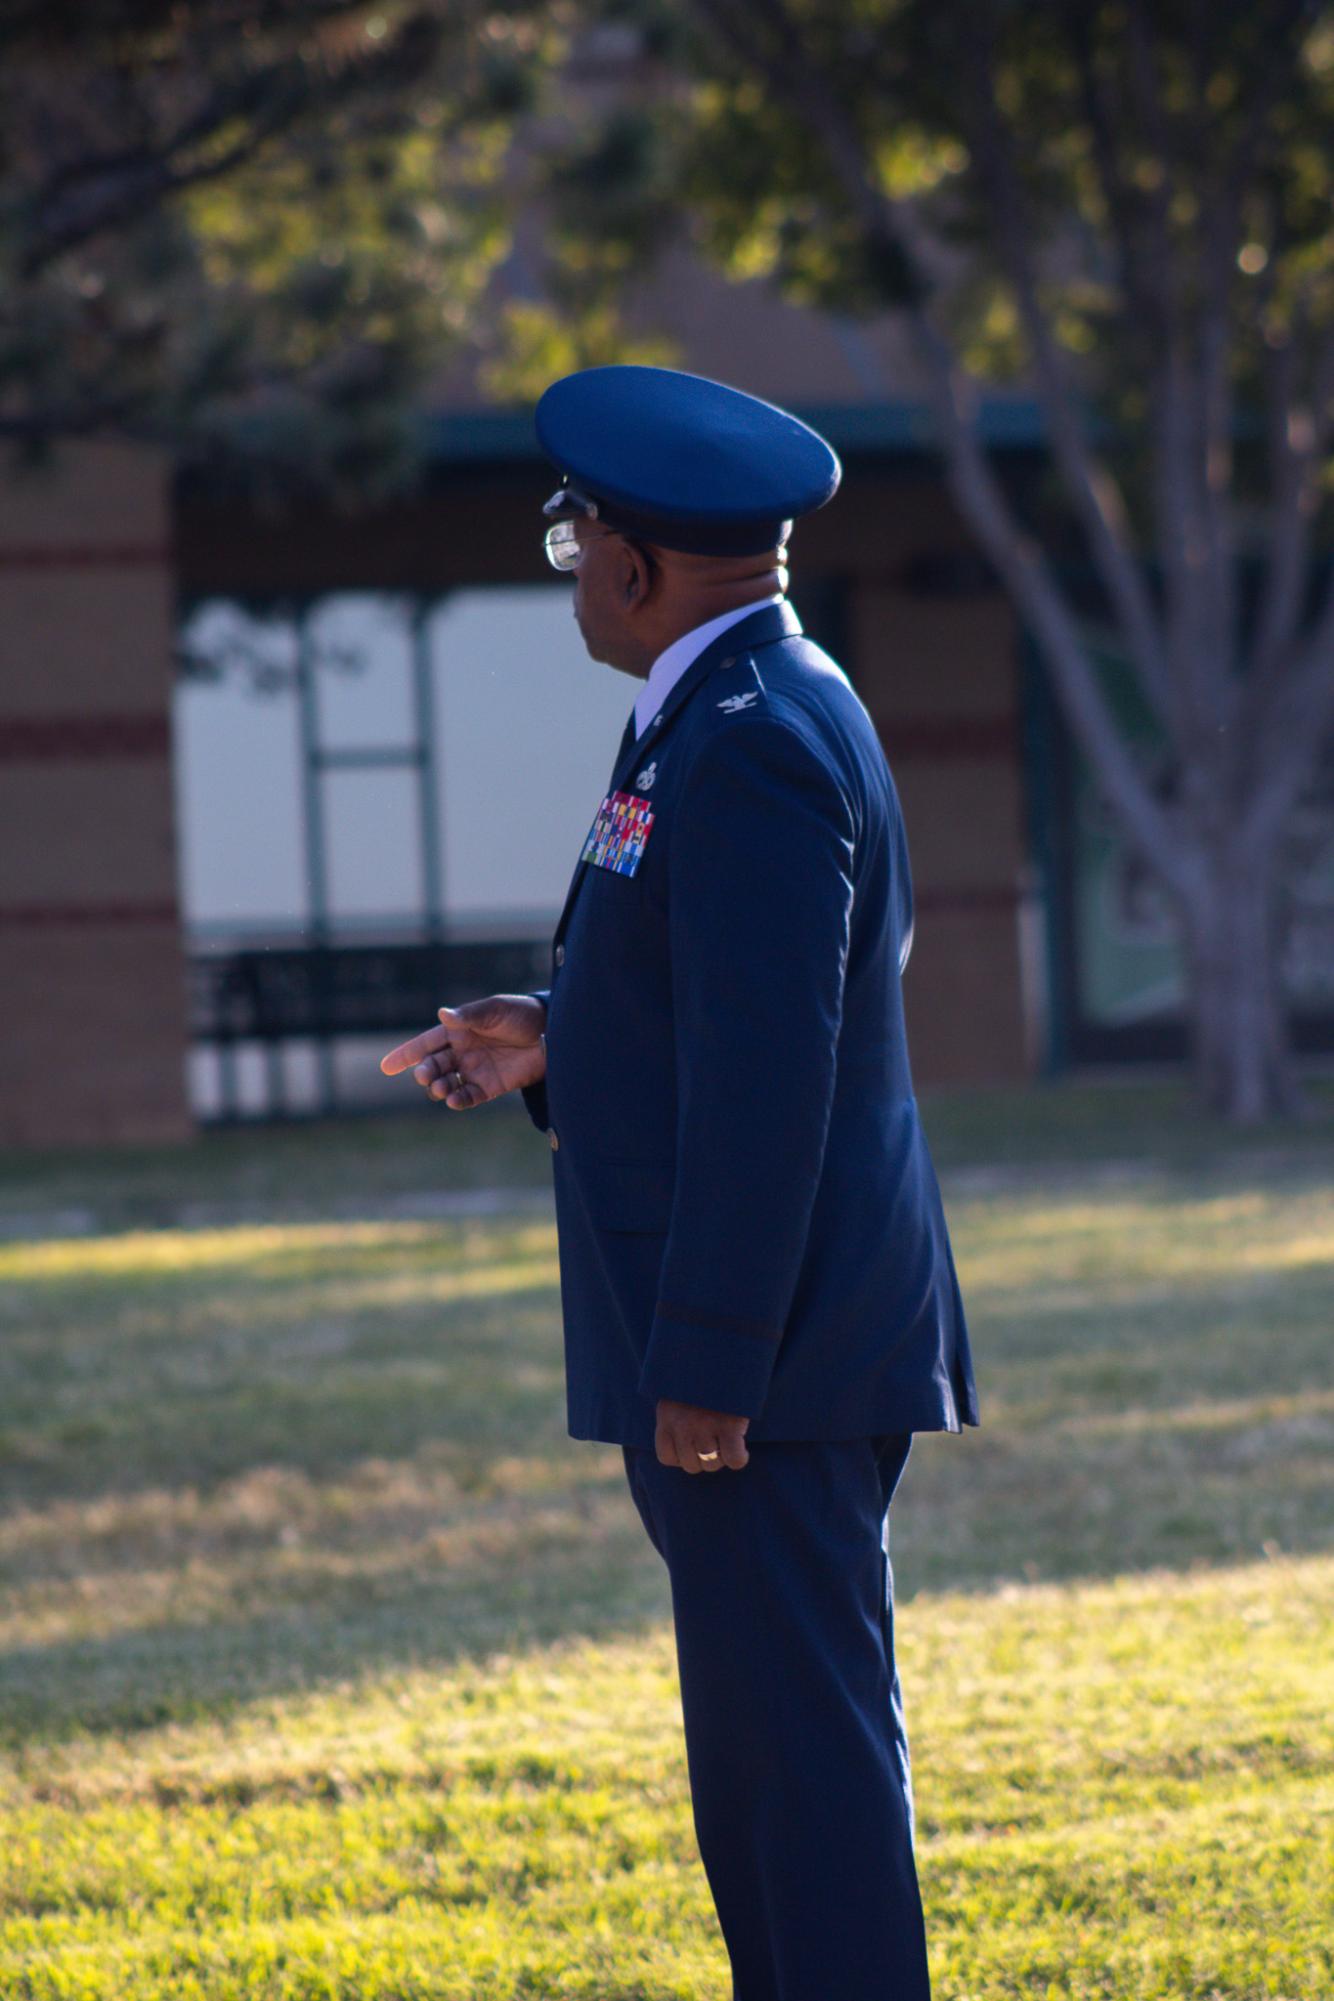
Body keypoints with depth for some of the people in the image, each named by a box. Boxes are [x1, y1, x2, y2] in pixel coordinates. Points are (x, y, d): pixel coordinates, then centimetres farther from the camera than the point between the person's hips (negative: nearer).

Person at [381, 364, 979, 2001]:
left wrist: (706, 1371, -21)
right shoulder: (747, 711, 15)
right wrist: (553, 1041, 10)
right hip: (745, 1354, 11)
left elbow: (766, 1078, -22)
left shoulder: (752, 750, -18)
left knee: (802, 1734, -7)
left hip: (762, 1356, -11)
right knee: (766, 1736, 14)